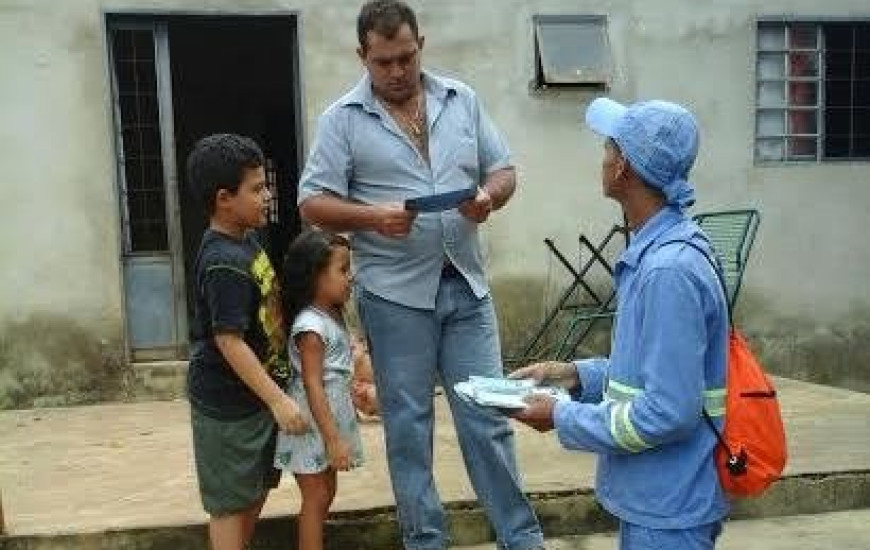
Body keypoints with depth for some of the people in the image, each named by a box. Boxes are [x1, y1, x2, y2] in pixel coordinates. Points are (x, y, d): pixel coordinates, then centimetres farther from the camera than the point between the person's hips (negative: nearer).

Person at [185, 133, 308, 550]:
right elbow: (230, 342, -27)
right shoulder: (224, 263, -26)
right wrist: (277, 399, -24)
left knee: (257, 487, 23)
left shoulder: (245, 239, 4)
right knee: (231, 500, 7)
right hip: (228, 403, -9)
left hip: (253, 393, 9)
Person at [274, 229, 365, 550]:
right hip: (313, 423, -9)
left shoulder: (332, 318, 8)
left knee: (327, 493, 17)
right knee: (316, 498, 1)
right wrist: (333, 439, -26)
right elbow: (313, 386, -25)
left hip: (331, 416, 9)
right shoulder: (311, 326, -22)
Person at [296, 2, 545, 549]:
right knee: (408, 423, 10)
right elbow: (313, 201, -4)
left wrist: (489, 197, -11)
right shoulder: (342, 119, -1)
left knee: (489, 416, 9)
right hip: (395, 295, -2)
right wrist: (373, 216, -21)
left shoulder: (463, 99, 8)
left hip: (467, 286, 3)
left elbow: (503, 170, 12)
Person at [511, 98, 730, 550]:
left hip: (670, 510, -9)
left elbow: (670, 412, -27)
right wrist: (576, 374, 4)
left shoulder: (669, 270, -27)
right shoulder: (654, 251, 3)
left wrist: (563, 418, -17)